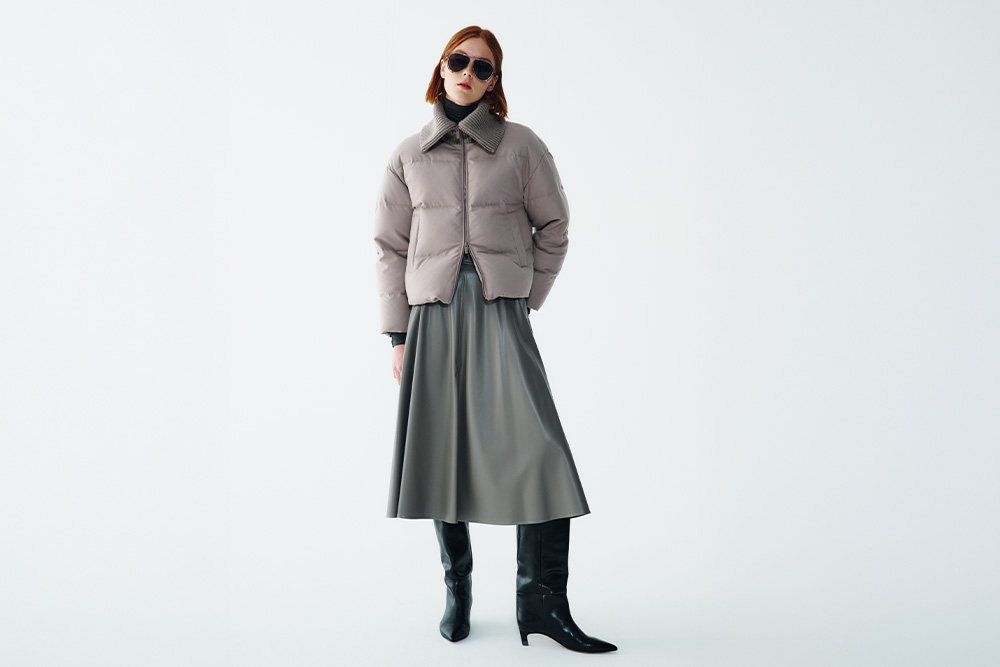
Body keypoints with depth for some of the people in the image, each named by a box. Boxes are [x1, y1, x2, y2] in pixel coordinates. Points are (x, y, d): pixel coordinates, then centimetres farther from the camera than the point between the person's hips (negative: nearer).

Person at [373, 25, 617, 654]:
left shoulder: (522, 146, 7)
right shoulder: (410, 155, 12)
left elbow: (553, 230, 13)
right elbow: (391, 247, 12)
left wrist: (525, 299, 7)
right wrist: (398, 334, 6)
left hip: (501, 314, -1)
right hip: (432, 314, 2)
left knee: (538, 451, -12)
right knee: (442, 452, 4)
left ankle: (543, 602, -3)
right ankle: (457, 588, 21)